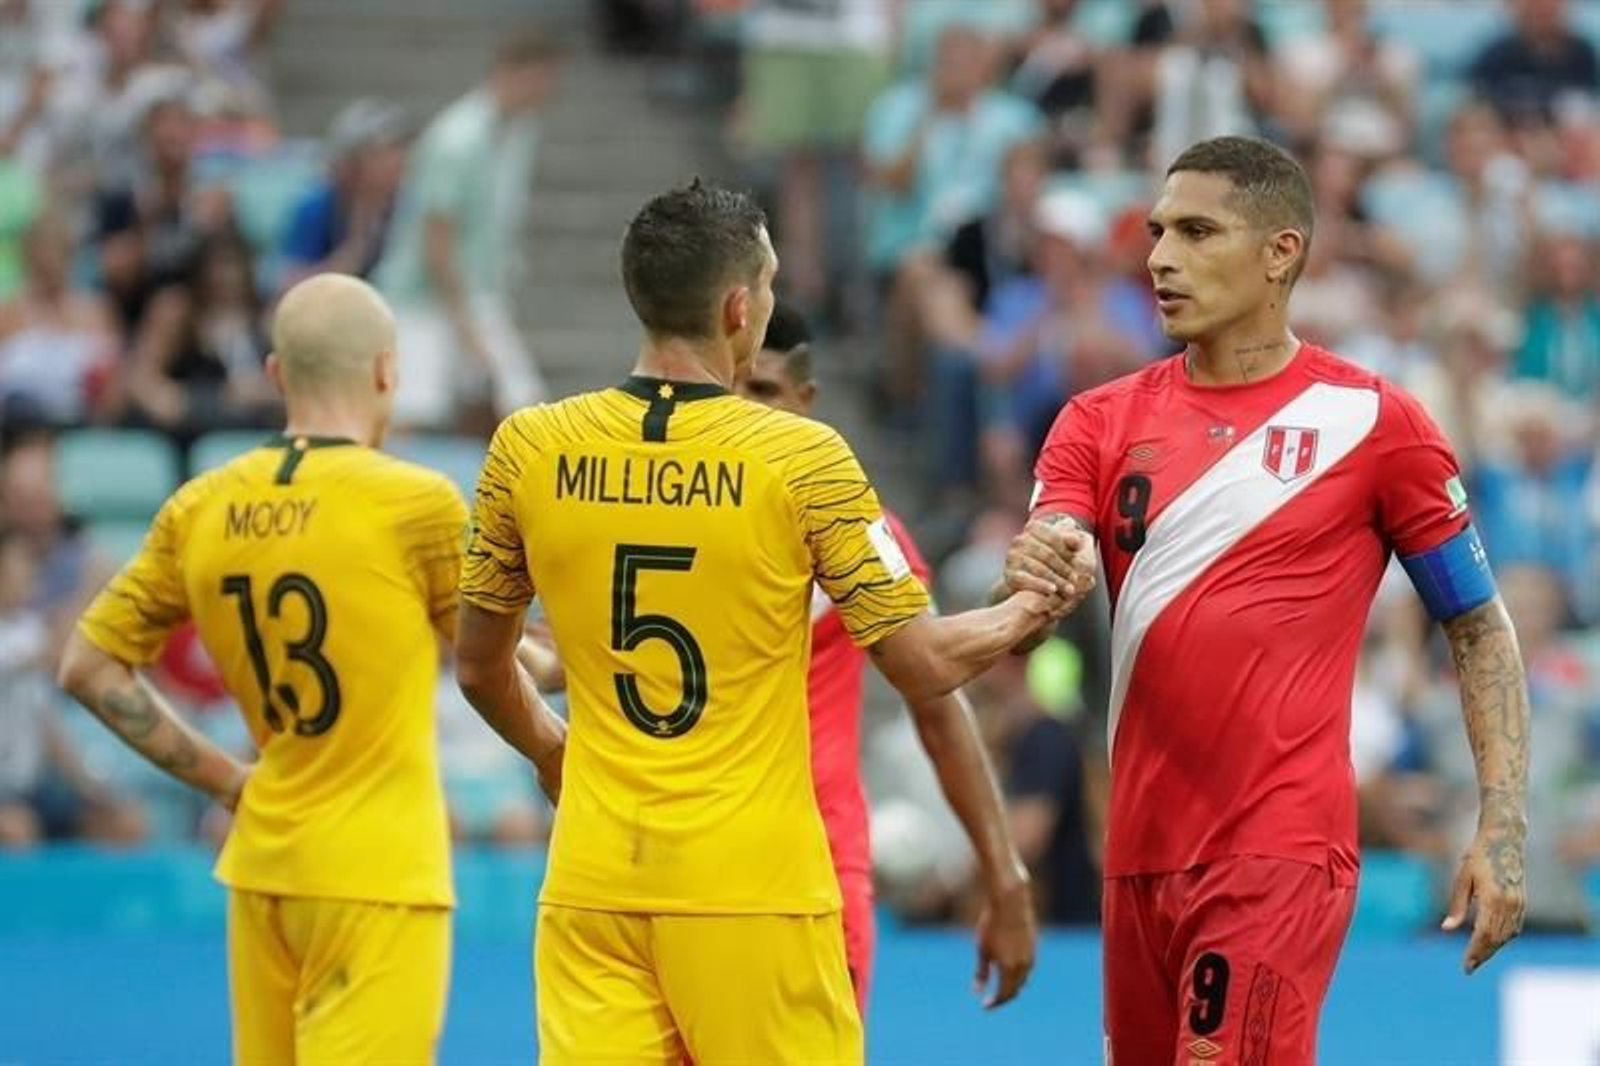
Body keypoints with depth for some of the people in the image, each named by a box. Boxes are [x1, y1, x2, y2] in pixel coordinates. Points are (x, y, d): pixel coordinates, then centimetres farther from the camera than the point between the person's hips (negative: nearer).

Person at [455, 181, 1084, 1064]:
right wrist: (1028, 612, 18)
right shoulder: (803, 460, -9)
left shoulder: (528, 449, 1)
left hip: (592, 883, 3)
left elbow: (479, 668, 12)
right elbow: (925, 666, -2)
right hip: (755, 886, -3)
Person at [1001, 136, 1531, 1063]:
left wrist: (1503, 829, -8)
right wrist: (1034, 583, -24)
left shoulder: (1371, 421, -2)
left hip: (1280, 854, -5)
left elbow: (1480, 632, 2)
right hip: (1140, 849, 5)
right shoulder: (1103, 423, 10)